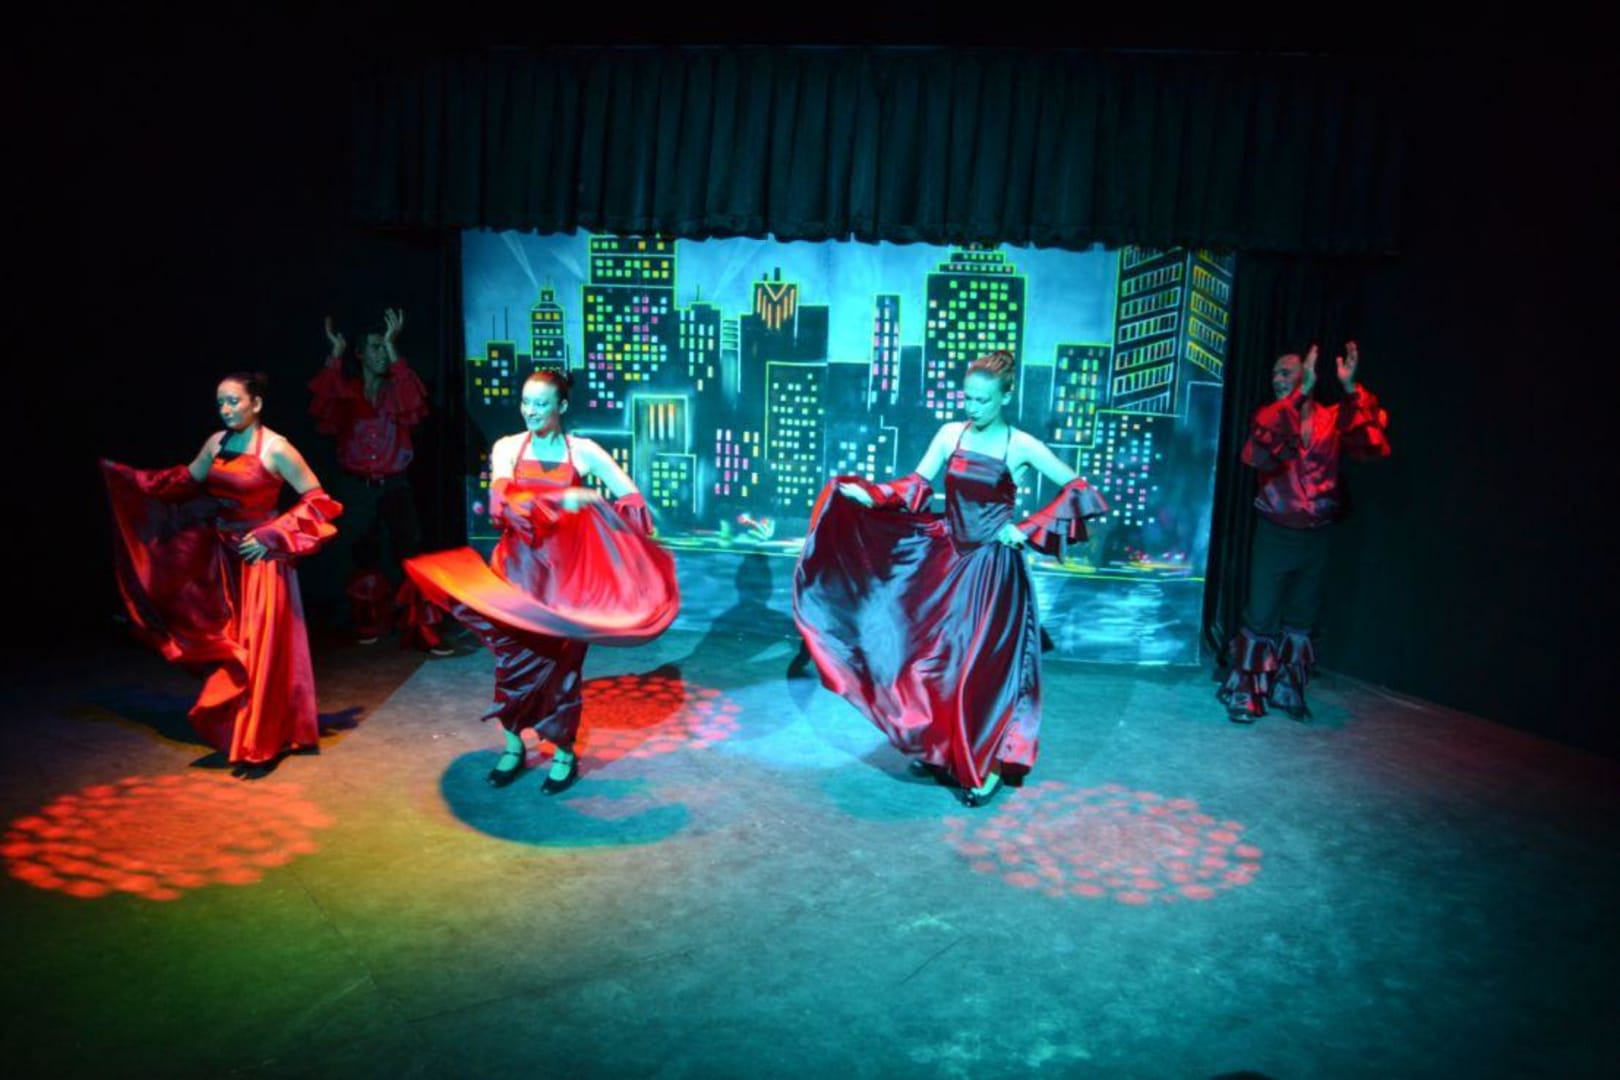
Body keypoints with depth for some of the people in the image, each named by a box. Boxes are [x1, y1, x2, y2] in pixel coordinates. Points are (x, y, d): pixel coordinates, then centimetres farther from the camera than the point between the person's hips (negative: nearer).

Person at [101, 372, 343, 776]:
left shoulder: (275, 449, -14)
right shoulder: (216, 442, 5)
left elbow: (317, 499, -14)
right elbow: (186, 481, 21)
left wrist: (272, 537, -17)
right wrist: (124, 475, 21)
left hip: (259, 557, -6)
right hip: (223, 555, 7)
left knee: (259, 649, -3)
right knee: (227, 648, 12)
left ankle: (260, 746, 6)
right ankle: (236, 734, 26)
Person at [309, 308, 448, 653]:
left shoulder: (396, 389, 5)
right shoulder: (347, 390, 4)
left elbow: (411, 400, -18)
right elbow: (325, 403, -17)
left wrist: (393, 347, -21)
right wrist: (336, 353, -19)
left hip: (394, 483, -1)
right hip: (356, 485, 1)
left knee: (411, 550, -11)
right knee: (366, 555, 10)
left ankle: (422, 629, -10)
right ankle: (371, 622, 28)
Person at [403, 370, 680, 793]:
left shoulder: (583, 452, -4)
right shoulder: (507, 448, -1)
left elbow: (632, 501, -6)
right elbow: (503, 503, -16)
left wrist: (611, 551, -16)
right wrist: (562, 498, -24)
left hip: (566, 568, -2)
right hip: (519, 564, 2)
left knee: (561, 659, 3)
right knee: (515, 654, 6)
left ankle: (565, 754, 17)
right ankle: (513, 746, 24)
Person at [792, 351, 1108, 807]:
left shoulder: (1021, 446, -9)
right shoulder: (951, 434, 2)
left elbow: (1077, 488, -5)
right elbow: (916, 487, 0)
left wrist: (1028, 530, -10)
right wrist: (870, 496, -16)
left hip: (992, 566, -4)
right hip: (947, 559, 4)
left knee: (984, 664, -1)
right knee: (937, 656, 9)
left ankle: (989, 765, 12)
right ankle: (940, 749, 26)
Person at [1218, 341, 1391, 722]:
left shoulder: (1333, 418, 0)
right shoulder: (1269, 416, -3)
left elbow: (1373, 445, -18)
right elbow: (1258, 450, -27)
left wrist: (1352, 390, -27)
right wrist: (1301, 394, -34)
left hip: (1317, 537, 2)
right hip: (1275, 533, -2)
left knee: (1302, 618, 14)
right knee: (1261, 616, -3)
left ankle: (1287, 690, 29)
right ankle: (1245, 694, 8)